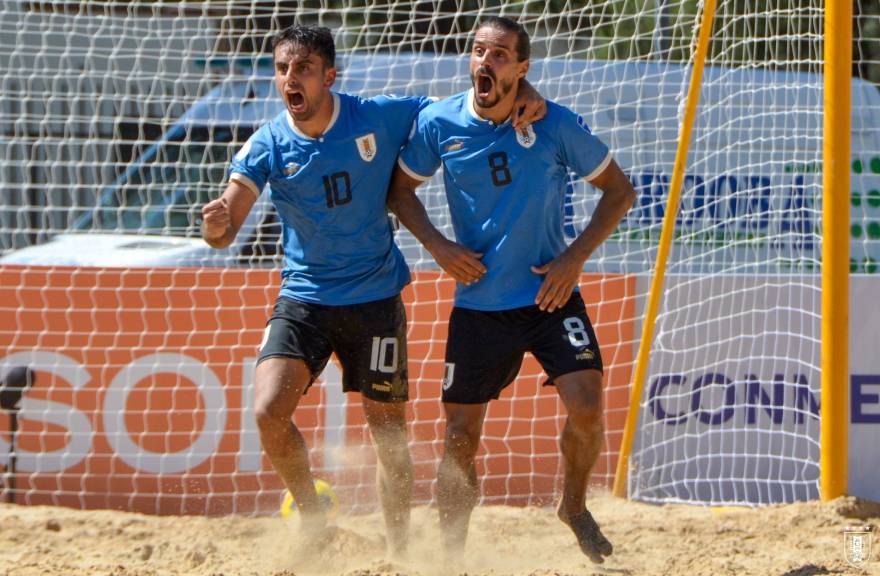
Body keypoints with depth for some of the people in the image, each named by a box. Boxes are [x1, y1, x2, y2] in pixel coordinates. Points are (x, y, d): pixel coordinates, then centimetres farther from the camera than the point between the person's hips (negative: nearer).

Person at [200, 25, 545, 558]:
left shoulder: (379, 117, -10)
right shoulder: (268, 146, -9)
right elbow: (225, 231, -15)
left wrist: (524, 95, -17)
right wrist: (216, 225, -40)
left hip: (375, 298, -1)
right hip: (304, 296, 1)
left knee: (389, 431, 4)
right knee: (270, 412, -17)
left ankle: (400, 549, 24)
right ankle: (313, 519, 8)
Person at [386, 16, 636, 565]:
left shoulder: (557, 125, -9)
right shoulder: (439, 123, -6)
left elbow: (619, 191, 2)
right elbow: (401, 189, 11)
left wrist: (576, 257, -9)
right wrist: (437, 245, -5)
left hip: (550, 295, -1)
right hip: (478, 306, 1)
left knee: (587, 405, -18)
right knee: (461, 436, 2)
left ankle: (575, 506, 11)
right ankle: (451, 555, 18)